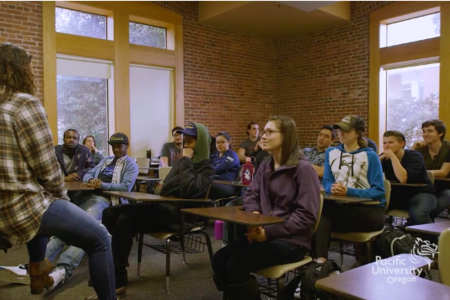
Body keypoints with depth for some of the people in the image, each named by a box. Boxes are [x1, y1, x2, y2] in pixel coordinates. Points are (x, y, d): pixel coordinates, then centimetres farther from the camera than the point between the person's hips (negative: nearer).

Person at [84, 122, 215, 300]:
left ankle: (117, 281, -18)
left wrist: (186, 161, -14)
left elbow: (187, 191, -24)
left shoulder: (206, 169, -4)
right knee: (110, 213, -7)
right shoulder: (184, 162, 21)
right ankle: (112, 268, 0)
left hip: (178, 215, -9)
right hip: (163, 207, 9)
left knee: (125, 220, -28)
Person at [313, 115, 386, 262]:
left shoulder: (370, 156, -4)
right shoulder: (331, 152, 11)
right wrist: (333, 188, -18)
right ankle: (320, 259, -40)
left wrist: (348, 192, -24)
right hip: (342, 206, 4)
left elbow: (378, 191, -9)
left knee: (324, 212, -30)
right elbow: (326, 182, 8)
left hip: (370, 211, -4)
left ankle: (320, 258, -25)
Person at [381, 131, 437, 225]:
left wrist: (392, 156, -29)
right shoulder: (385, 157, 1)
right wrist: (381, 157, -21)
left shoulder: (415, 156, -14)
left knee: (418, 214, -38)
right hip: (398, 195, 5)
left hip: (421, 194, -4)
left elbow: (403, 179, -32)